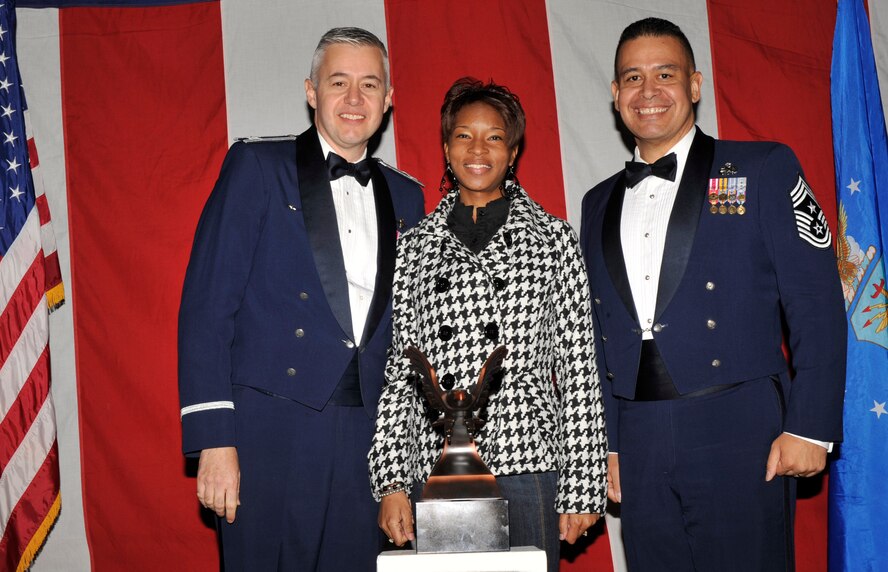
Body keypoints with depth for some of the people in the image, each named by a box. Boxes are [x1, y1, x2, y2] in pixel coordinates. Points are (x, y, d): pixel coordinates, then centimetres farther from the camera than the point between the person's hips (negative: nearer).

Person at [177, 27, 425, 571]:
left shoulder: (405, 196, 14)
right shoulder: (257, 167, 1)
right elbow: (206, 306, -6)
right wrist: (214, 440, -12)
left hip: (371, 439, 4)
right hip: (273, 437, -4)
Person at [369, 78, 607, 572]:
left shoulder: (552, 238, 4)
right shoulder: (416, 245, 10)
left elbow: (579, 368, 2)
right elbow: (398, 369, 8)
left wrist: (581, 488, -2)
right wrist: (391, 482, 1)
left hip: (525, 462, -1)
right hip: (433, 467, 2)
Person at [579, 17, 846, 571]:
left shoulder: (764, 169, 2)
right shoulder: (600, 203, 15)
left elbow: (818, 307, -4)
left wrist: (810, 426, -10)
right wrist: (607, 442, 11)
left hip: (739, 437, -4)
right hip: (639, 446, 4)